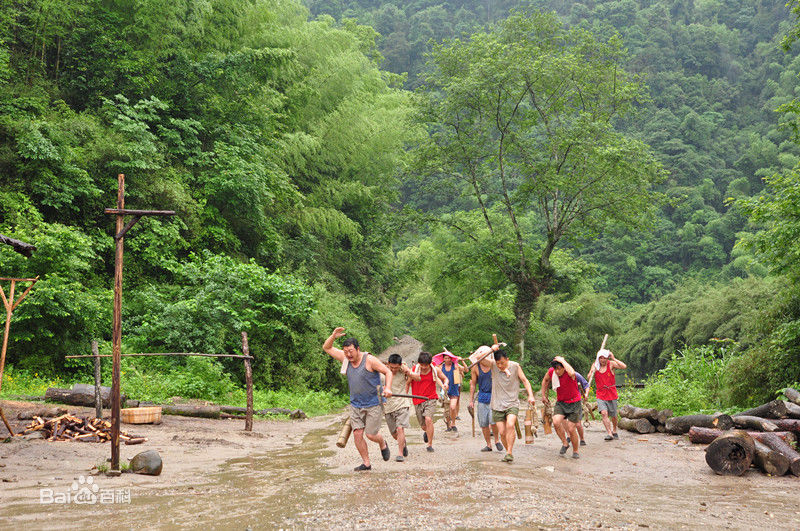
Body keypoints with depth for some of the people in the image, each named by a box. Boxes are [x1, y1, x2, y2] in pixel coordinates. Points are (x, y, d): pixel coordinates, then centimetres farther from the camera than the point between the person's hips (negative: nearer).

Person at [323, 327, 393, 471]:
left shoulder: (369, 360, -14)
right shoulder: (345, 358, 2)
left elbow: (388, 372, -11)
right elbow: (327, 348, 7)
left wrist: (388, 388, -27)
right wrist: (333, 336, -11)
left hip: (373, 405, -5)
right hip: (355, 405, 5)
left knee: (371, 434, -4)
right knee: (357, 434, -3)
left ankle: (383, 443, 30)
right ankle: (366, 463, 8)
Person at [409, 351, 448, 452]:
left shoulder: (435, 370, -4)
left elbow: (444, 378, 13)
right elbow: (407, 383, 7)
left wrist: (445, 384, -9)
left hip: (431, 399, -1)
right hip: (418, 401, 1)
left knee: (428, 419, -24)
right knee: (423, 426, 7)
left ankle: (430, 444, -11)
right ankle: (427, 432, 47)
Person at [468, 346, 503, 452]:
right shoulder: (475, 367, -2)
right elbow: (473, 384, 7)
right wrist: (471, 400, 8)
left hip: (493, 396, -3)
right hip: (482, 397, 3)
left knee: (493, 420, -16)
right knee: (483, 423, 4)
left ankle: (496, 440, 9)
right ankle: (488, 445, 19)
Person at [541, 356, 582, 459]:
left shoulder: (569, 373, -24)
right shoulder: (551, 371, -10)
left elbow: (572, 373, -52)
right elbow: (545, 380, 14)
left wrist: (562, 360, -41)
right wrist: (544, 395, 14)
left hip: (574, 403, -4)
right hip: (560, 402, 4)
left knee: (571, 429, -4)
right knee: (556, 422, -20)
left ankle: (575, 451, 20)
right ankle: (565, 443, 3)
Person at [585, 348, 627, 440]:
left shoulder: (611, 364, -7)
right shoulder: (595, 365, 1)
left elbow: (624, 367, -23)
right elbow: (589, 379, 7)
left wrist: (613, 359, -26)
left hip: (612, 394, -1)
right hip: (600, 395, 1)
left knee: (613, 416, 10)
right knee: (604, 413, -18)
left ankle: (614, 431, 35)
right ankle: (609, 434, -18)